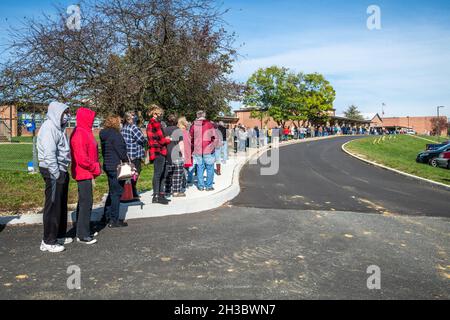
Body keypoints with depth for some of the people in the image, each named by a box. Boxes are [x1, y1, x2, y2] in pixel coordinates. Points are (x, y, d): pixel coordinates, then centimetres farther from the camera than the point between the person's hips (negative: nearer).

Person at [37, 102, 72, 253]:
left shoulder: (59, 127, 16)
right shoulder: (49, 127, -14)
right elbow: (49, 153, -21)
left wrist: (64, 172, 12)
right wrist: (56, 174, -21)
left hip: (61, 171, 10)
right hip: (52, 172, -10)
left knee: (61, 205, 17)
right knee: (53, 206, -3)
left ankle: (59, 235, 30)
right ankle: (48, 242, 6)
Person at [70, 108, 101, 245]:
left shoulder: (85, 132, 14)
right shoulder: (79, 134, -18)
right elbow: (82, 158, -24)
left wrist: (96, 168, 8)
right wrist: (95, 168, -13)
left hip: (87, 173, 10)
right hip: (84, 173, -10)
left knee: (84, 201, 16)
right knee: (86, 203, -5)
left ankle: (83, 230, 28)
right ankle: (82, 235, 4)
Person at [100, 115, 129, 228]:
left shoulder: (104, 135, 13)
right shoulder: (115, 134, -15)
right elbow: (121, 151, -17)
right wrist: (127, 161, -4)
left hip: (108, 166, 9)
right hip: (116, 167, -9)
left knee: (112, 191, 20)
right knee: (117, 192, -3)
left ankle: (106, 216, 28)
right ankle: (114, 220, 1)